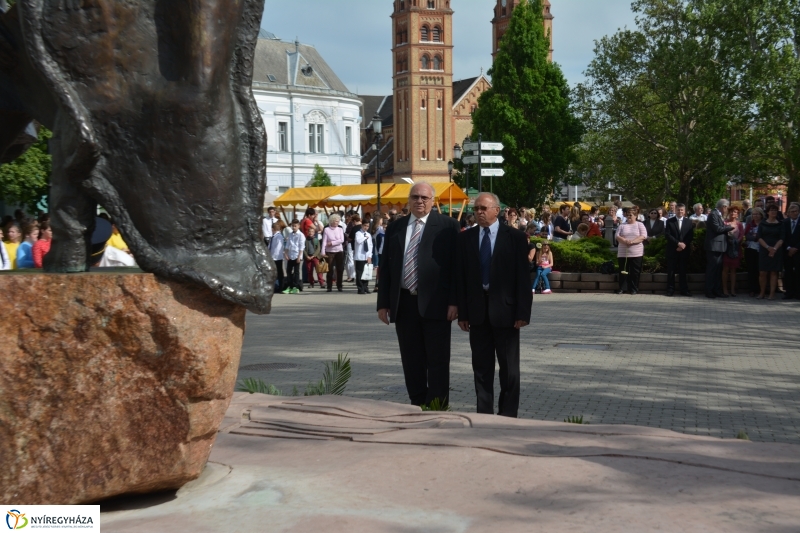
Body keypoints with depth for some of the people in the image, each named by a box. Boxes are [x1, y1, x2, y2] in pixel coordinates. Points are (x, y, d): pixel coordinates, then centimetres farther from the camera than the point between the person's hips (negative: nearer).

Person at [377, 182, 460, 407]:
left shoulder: (448, 226, 0)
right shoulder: (395, 228, 13)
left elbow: (456, 265, -3)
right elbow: (385, 266, 13)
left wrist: (454, 301, -10)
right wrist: (383, 302, 7)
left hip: (435, 304, -4)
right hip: (404, 304, 4)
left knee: (438, 361, 1)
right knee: (411, 361, 9)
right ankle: (417, 405, 18)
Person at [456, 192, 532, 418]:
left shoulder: (515, 237, -2)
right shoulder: (465, 238, 6)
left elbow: (524, 277, -4)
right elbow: (460, 277, 5)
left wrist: (523, 312, -10)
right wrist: (462, 312, -1)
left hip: (505, 309, -2)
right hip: (477, 310, 3)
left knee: (509, 368, 4)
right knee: (481, 366, 8)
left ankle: (507, 415, 12)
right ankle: (484, 413, 16)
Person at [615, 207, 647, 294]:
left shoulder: (640, 225, 6)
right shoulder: (622, 225, 13)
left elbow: (644, 236, -6)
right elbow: (617, 236, 4)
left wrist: (632, 241, -18)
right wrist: (624, 240, -16)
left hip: (636, 253, -2)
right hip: (623, 253, 2)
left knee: (635, 272, -1)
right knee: (623, 271, 4)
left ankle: (634, 289, 5)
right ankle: (621, 288, 9)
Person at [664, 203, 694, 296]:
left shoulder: (689, 222, 10)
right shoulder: (669, 221, 5)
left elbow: (691, 236, 4)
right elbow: (667, 235, -4)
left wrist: (684, 244, -11)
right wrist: (678, 243, -13)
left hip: (684, 250, 1)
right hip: (672, 250, -1)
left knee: (683, 271, 4)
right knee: (671, 271, 1)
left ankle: (684, 290, 8)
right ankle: (670, 289, 6)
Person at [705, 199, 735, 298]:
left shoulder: (719, 215, 18)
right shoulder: (713, 214, -11)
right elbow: (717, 228, -19)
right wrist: (730, 227, -11)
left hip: (720, 246, 10)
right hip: (714, 246, -10)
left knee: (718, 269, 11)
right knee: (712, 269, -6)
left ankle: (717, 291, 15)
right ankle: (709, 291, -3)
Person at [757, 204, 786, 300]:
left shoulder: (781, 225, 6)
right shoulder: (762, 224, 8)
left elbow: (782, 239, -1)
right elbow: (759, 238, 0)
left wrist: (775, 249, -15)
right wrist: (768, 247, -14)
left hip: (777, 251, -1)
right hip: (764, 250, 1)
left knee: (774, 272, -1)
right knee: (762, 273, -3)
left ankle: (772, 293, 1)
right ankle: (762, 293, 7)